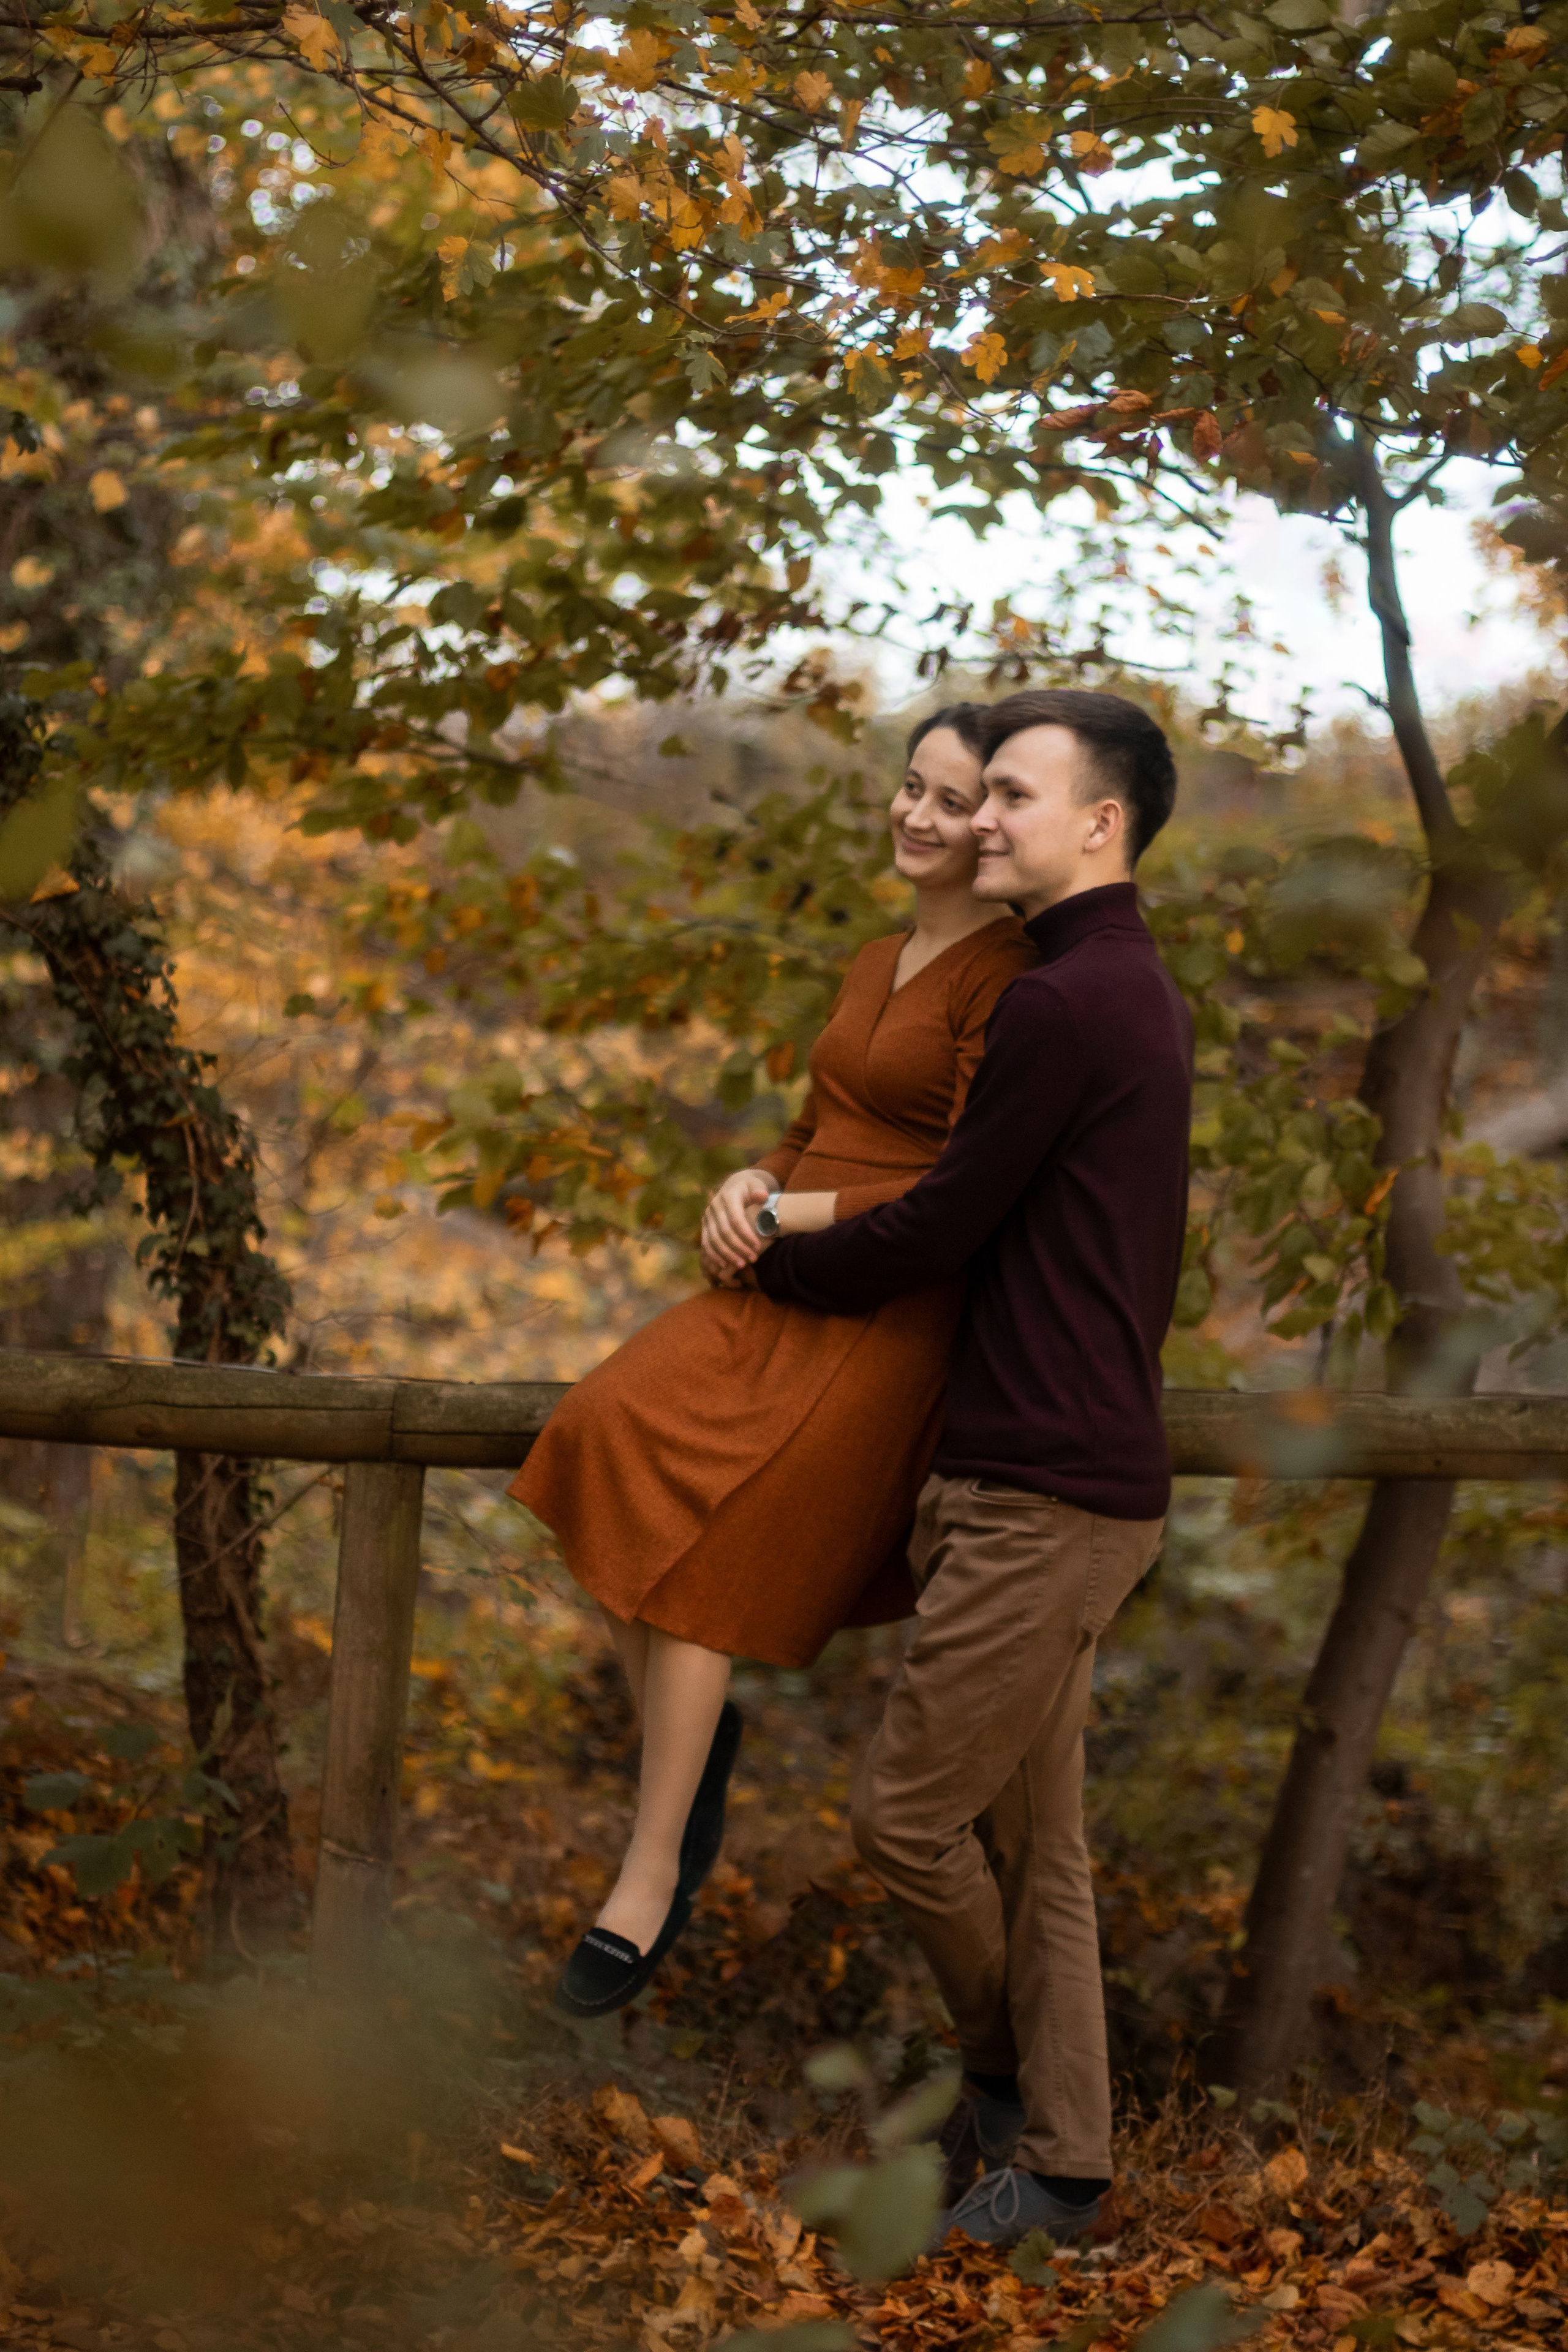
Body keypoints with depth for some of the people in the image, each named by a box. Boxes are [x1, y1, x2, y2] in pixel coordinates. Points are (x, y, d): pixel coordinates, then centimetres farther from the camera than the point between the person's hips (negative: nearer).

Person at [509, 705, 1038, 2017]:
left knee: (695, 1536, -17)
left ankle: (652, 1880, -6)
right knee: (607, 1440, -17)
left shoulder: (1007, 977, -9)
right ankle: (687, 1736, -3)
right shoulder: (877, 964, 19)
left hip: (893, 1308, -8)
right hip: (789, 1283, 8)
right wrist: (750, 1186, 3)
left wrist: (799, 1213, -11)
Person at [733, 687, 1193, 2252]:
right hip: (1061, 1480, 10)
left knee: (907, 1812, -2)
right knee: (1031, 1835, 13)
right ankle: (1055, 2161, 20)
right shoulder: (1137, 995, 17)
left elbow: (936, 1232, -13)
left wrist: (770, 1261, 4)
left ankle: (1009, 2082, 20)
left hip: (1048, 1498, -10)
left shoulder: (1062, 1007, -16)